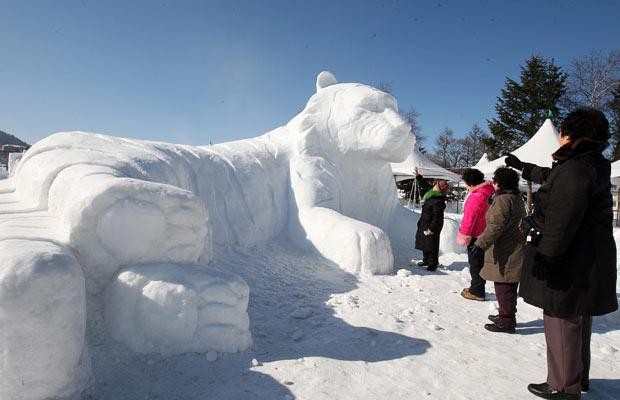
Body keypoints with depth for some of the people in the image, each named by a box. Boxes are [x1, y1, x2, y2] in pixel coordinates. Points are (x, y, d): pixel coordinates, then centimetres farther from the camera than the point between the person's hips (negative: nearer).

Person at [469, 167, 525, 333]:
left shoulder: (503, 200, -17)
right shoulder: (516, 198, 16)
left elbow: (496, 226, -26)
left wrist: (481, 243, -29)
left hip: (505, 253, -10)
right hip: (514, 249, 10)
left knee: (504, 288, -3)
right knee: (507, 286, 19)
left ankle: (506, 322, 5)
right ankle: (506, 316, 31)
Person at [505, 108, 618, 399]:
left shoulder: (574, 169, -20)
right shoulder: (593, 166, 13)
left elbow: (563, 221, -27)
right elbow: (550, 176, 32)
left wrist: (546, 255, -24)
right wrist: (522, 166, 44)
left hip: (570, 262, -11)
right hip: (590, 260, 11)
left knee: (561, 322, 1)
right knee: (577, 320, 21)